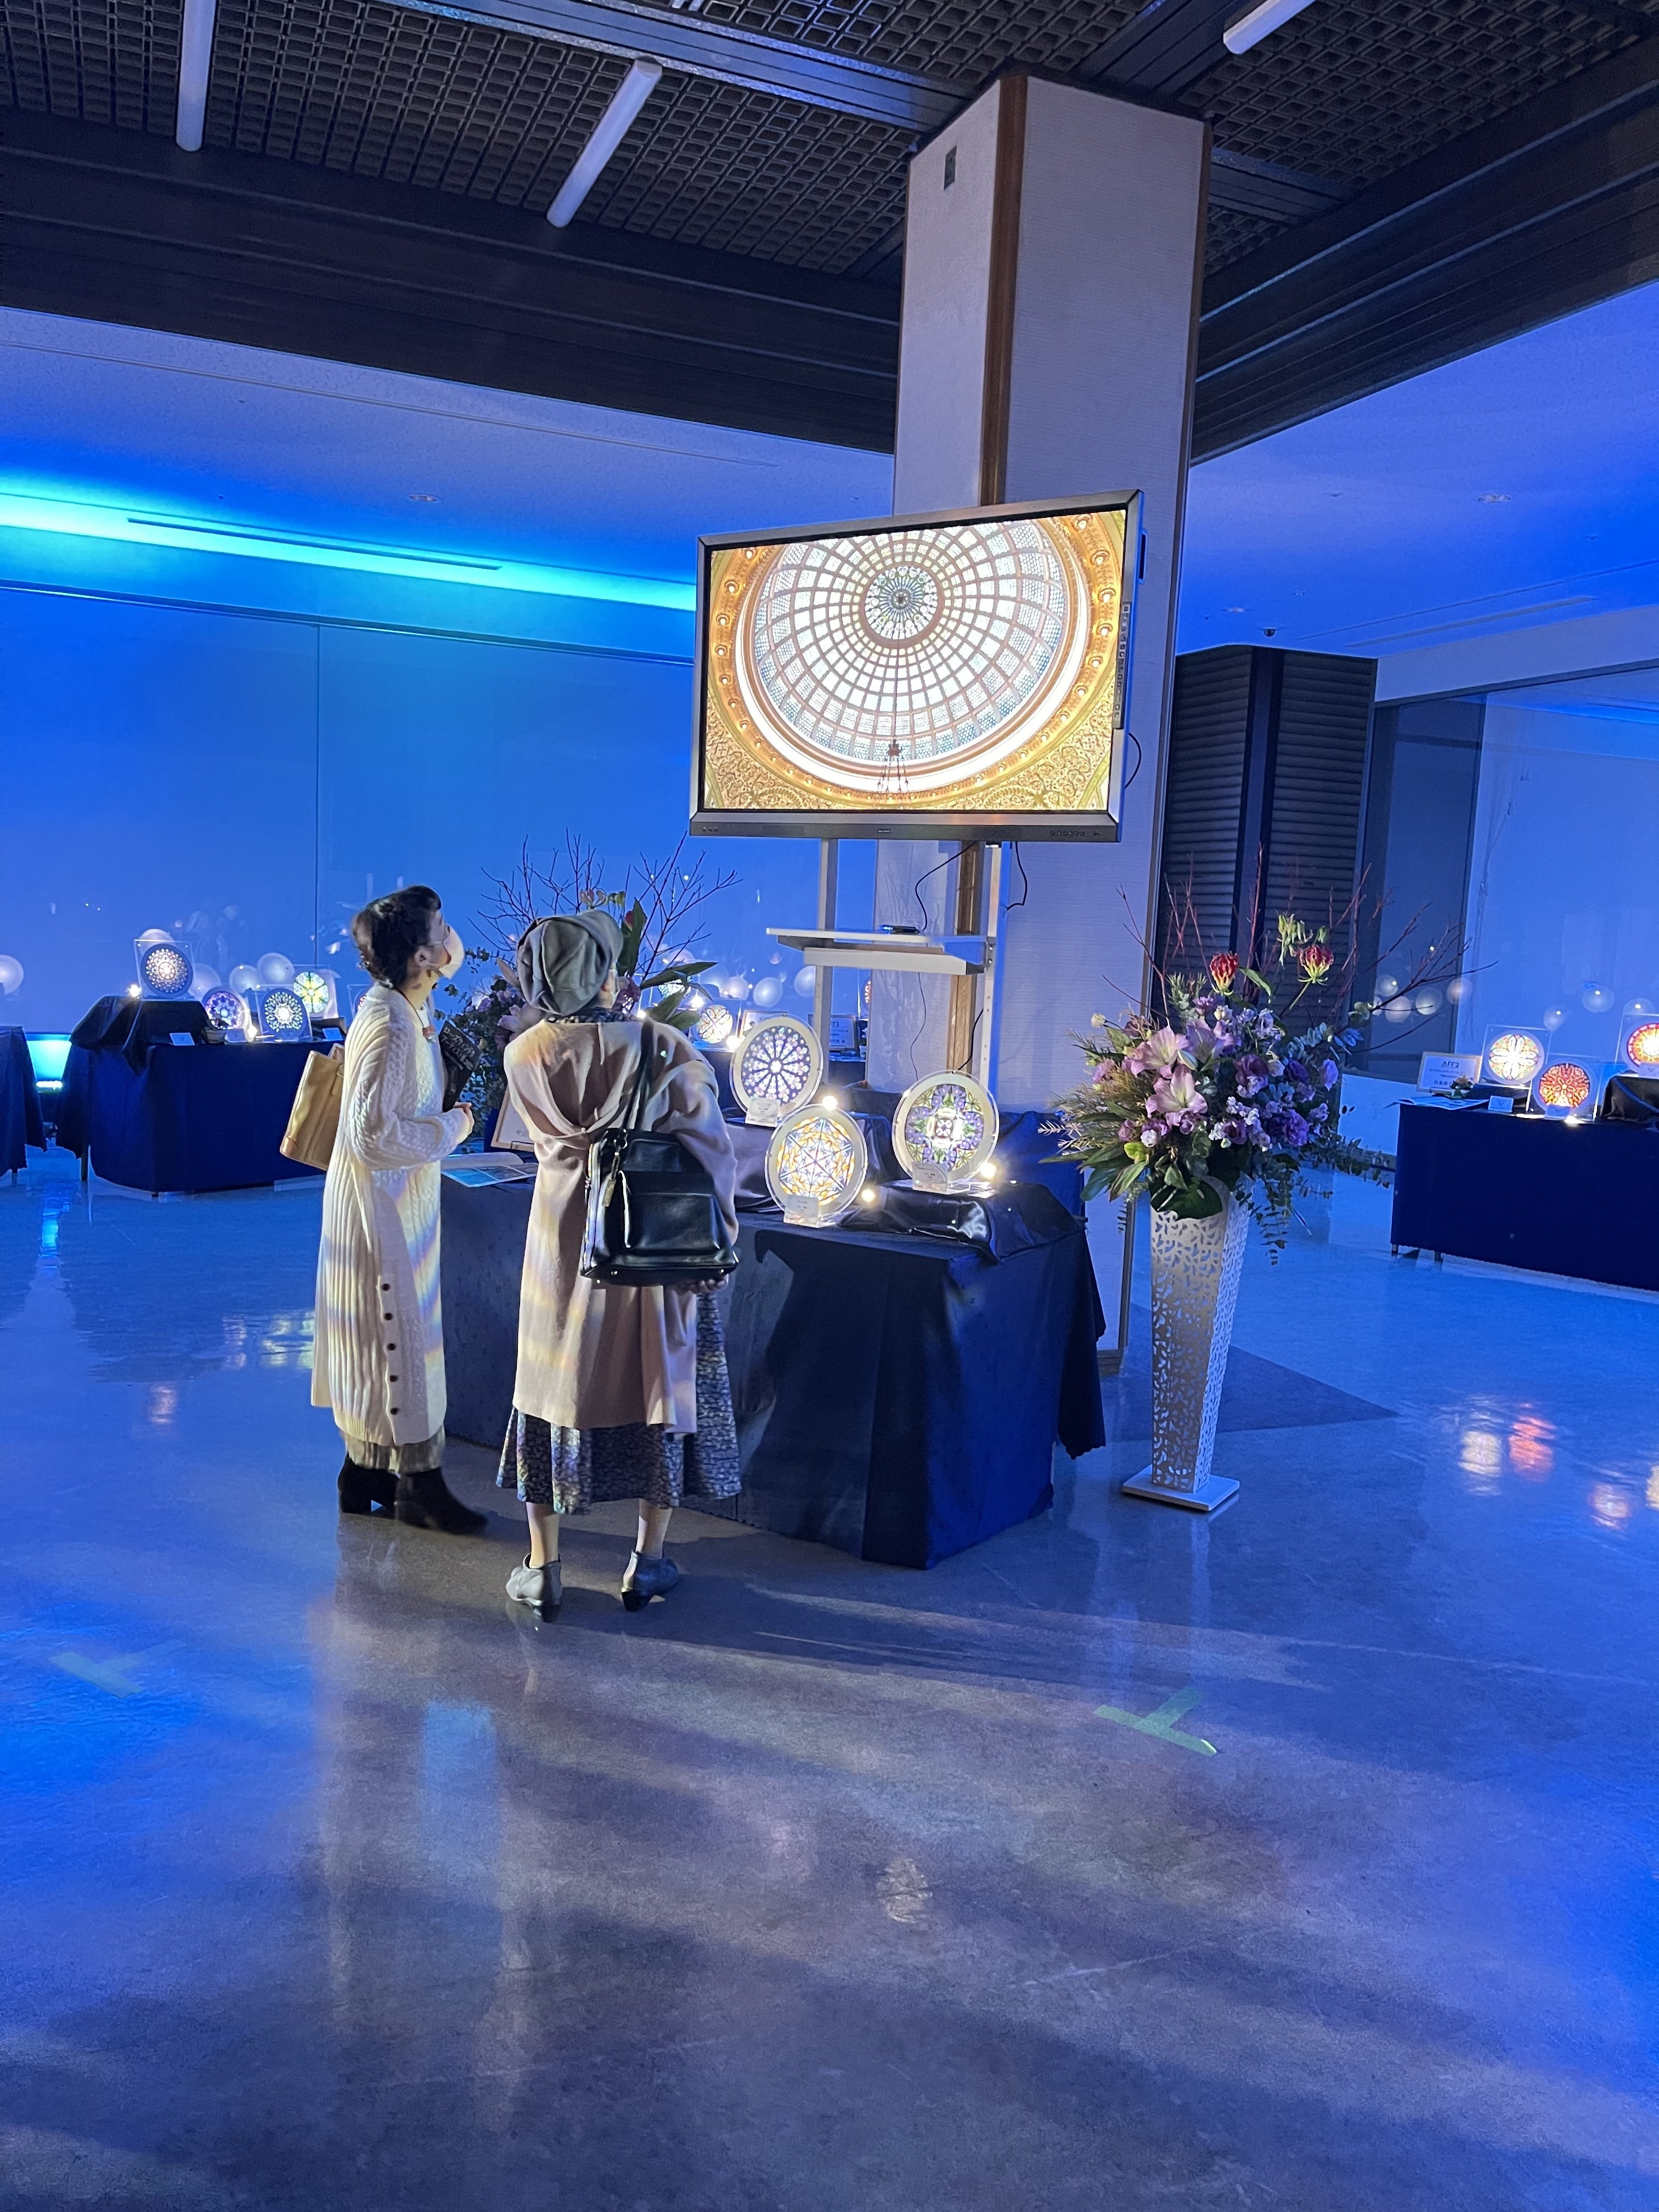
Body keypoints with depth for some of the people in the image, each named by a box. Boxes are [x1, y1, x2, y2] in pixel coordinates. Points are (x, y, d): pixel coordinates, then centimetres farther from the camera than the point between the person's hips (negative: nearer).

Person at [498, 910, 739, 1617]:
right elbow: (709, 1149, -12)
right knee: (660, 1384, 13)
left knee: (554, 1386, 13)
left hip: (565, 1246, 2)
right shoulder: (663, 1048, -15)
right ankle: (646, 1563, 23)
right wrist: (720, 1231, 1)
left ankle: (542, 1570, 20)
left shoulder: (524, 1055, -8)